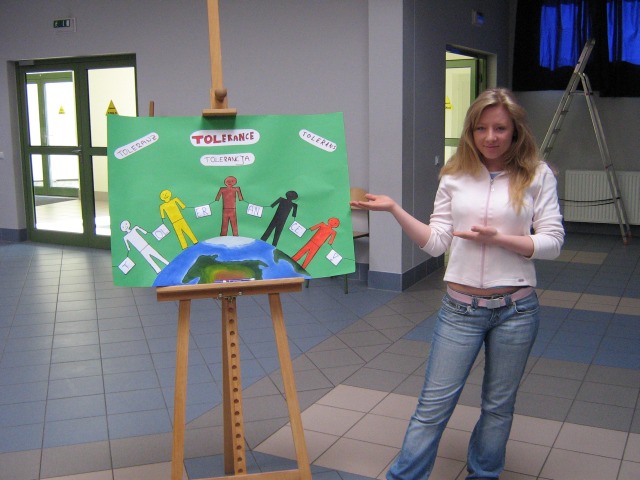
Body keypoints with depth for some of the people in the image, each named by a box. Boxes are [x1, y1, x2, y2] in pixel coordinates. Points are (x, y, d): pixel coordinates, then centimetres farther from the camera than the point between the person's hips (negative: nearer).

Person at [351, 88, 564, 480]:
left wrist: (497, 238, -19)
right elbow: (436, 242, 0)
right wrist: (394, 209, -10)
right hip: (460, 308, 1)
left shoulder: (537, 176, -3)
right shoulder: (456, 177, 2)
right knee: (434, 404, 5)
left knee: (499, 405, 16)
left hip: (516, 310, 0)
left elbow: (552, 243, -5)